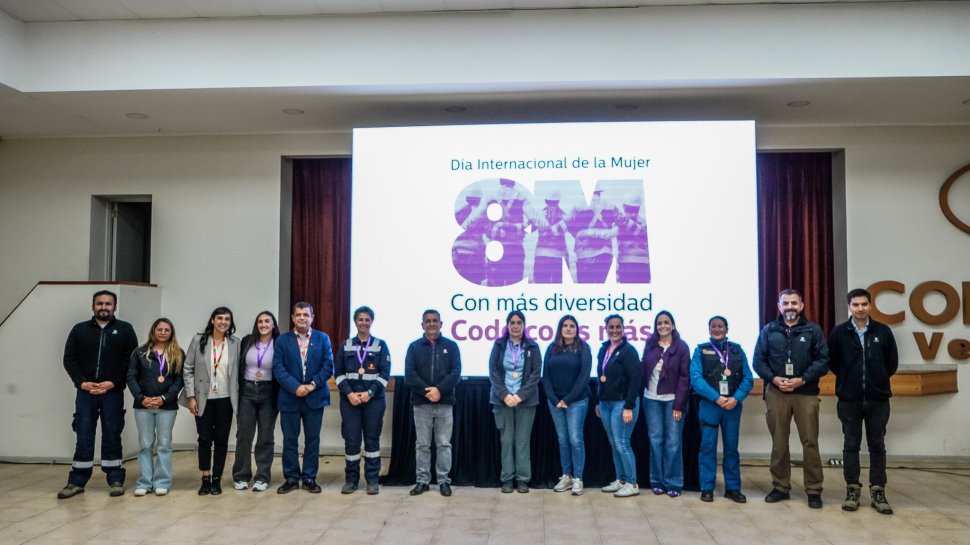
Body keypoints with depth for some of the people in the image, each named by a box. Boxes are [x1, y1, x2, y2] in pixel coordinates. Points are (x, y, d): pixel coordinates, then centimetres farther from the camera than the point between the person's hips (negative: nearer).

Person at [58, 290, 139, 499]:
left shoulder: (125, 330, 4)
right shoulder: (80, 329, 10)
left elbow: (131, 360, -2)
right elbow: (69, 359, 6)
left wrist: (113, 382, -12)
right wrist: (81, 382, -8)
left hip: (113, 393, -1)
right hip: (85, 392, 2)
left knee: (112, 436, 4)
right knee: (83, 437, 5)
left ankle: (115, 480, 11)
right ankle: (77, 481, 13)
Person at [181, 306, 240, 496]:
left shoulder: (235, 343, 2)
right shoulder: (198, 340, -1)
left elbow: (238, 371, 5)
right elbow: (188, 369, -1)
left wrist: (238, 397, 0)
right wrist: (191, 396, -6)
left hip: (225, 399, 1)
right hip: (203, 398, -1)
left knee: (221, 440, 5)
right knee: (205, 439, 3)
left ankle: (216, 479, 15)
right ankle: (205, 479, 14)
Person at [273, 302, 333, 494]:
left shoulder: (323, 338, 5)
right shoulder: (282, 340, 4)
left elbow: (328, 366, -1)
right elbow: (278, 368, -4)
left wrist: (313, 384, -14)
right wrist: (295, 387, -17)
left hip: (315, 397, 0)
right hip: (289, 397, 0)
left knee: (312, 440, 6)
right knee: (289, 440, 6)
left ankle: (309, 478, 16)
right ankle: (291, 478, 16)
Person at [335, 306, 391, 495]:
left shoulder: (380, 345, 4)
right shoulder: (346, 345, 9)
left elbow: (385, 373, -2)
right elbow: (338, 372, 4)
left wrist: (370, 392, -13)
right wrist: (349, 393, -10)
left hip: (374, 399, -1)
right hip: (349, 399, 1)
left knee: (372, 439, 3)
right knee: (351, 439, 2)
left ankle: (372, 480, 11)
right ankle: (351, 479, 13)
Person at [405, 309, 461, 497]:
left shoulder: (451, 346, 6)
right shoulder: (414, 347, 7)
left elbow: (455, 372, -3)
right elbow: (409, 374, -3)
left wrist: (439, 390, -17)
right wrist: (426, 391, -16)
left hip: (444, 403, 0)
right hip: (421, 403, 0)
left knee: (444, 444, 4)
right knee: (422, 444, 6)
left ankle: (444, 481, 12)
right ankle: (422, 480, 14)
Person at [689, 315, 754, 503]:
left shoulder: (737, 350, 9)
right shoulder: (701, 350, 3)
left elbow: (748, 378, 2)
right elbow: (696, 378, -9)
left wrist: (736, 398, -13)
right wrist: (717, 398, -16)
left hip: (733, 405, 2)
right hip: (709, 405, -2)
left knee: (731, 447, 8)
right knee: (708, 447, 1)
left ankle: (732, 488, 17)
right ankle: (707, 488, 9)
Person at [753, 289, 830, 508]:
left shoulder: (813, 330, 4)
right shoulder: (768, 330, 8)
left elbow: (823, 360, -2)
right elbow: (758, 360, 5)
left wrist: (802, 379, -13)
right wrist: (773, 378, -11)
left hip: (806, 393, -1)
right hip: (776, 393, 1)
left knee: (810, 442, 0)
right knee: (779, 443, 8)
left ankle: (814, 490, 11)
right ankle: (780, 487, 19)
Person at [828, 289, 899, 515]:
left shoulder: (883, 331, 1)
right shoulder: (839, 332, -2)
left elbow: (892, 363, 8)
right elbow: (832, 363, 6)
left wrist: (878, 379, 8)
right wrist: (848, 379, 6)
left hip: (878, 399, 1)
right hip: (849, 399, -1)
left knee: (877, 445, 6)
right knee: (851, 445, 6)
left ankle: (878, 492, 14)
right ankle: (853, 490, 14)